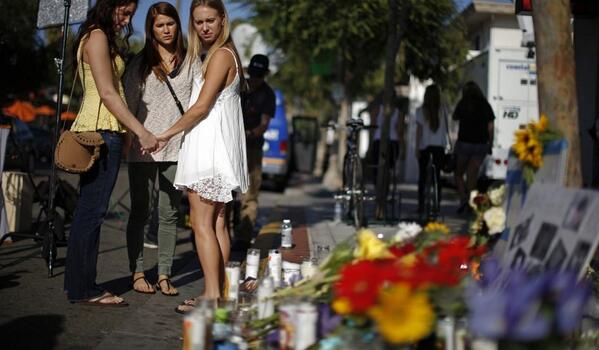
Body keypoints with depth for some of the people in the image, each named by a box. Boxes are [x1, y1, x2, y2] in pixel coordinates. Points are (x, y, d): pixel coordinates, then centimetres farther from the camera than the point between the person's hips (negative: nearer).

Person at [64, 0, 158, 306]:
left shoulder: (104, 38, 23)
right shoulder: (97, 36, -7)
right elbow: (107, 93, -14)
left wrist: (128, 132, 13)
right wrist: (141, 131, -16)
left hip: (101, 133, 10)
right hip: (102, 131, -10)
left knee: (88, 211, 10)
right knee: (92, 211, -8)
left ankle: (78, 285, 15)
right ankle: (84, 289, -5)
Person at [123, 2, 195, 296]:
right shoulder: (140, 62, 6)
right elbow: (129, 102, 5)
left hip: (177, 148, 1)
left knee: (170, 214, 2)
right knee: (141, 211, 3)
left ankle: (164, 275, 8)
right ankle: (137, 273, 11)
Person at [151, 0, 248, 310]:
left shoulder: (221, 55, -11)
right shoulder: (226, 54, 19)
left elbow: (202, 107, -16)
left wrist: (167, 134, -7)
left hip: (210, 143, -10)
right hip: (217, 145, 10)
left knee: (201, 222, -10)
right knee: (218, 222, 9)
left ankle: (212, 295, -12)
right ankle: (218, 293, 12)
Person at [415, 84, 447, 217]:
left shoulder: (420, 111, -5)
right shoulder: (442, 111, -3)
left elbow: (419, 130, -5)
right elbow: (445, 130, -1)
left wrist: (417, 147, -3)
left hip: (424, 146, -1)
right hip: (439, 146, 1)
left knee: (422, 176, 7)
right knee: (437, 176, 4)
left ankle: (421, 206, 4)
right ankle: (436, 205, 0)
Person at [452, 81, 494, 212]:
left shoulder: (463, 103, -3)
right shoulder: (485, 105, 2)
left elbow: (455, 117, 14)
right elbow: (490, 127, 1)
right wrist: (490, 144, 8)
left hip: (464, 143, -2)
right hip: (481, 144, 2)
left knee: (458, 173, 10)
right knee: (472, 175, 9)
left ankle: (463, 199, -9)